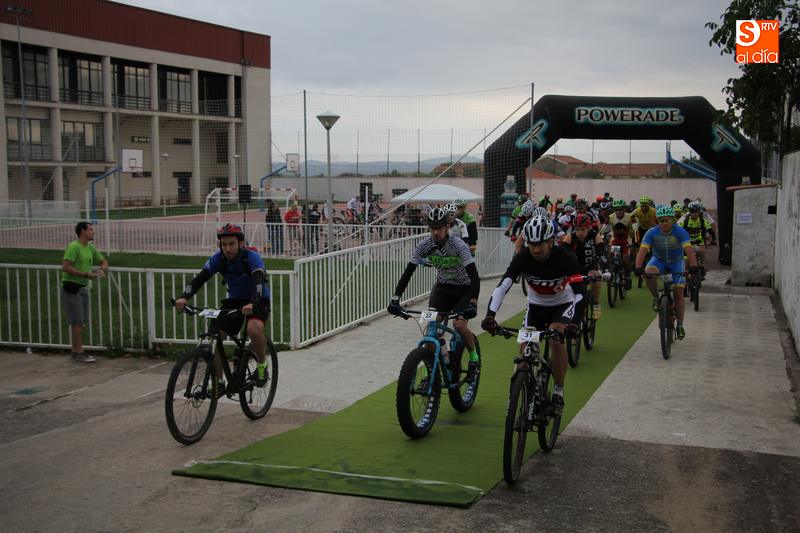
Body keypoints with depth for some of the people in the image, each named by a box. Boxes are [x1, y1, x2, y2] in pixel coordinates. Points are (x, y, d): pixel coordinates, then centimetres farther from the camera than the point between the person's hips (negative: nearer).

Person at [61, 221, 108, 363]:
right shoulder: (73, 247, -15)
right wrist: (85, 274, -23)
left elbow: (104, 261, 23)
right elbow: (65, 267, -23)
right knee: (77, 322, -7)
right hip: (71, 288, -9)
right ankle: (78, 353, -2)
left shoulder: (90, 248, 11)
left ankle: (76, 351, 18)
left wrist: (102, 269, -1)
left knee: (81, 322, 10)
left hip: (83, 288, 9)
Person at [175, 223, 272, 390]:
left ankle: (262, 365, -7)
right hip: (234, 300, 5)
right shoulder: (218, 258, -11)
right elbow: (200, 278, -19)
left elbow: (258, 281, -40)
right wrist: (184, 297, -37)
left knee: (254, 330, -35)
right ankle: (218, 381, 1)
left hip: (258, 301, -5)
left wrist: (252, 304, -59)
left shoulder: (251, 257, -24)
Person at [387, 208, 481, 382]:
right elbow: (408, 272, -18)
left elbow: (474, 276, -34)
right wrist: (395, 299, -29)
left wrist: (473, 303, -47)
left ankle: (474, 358, 2)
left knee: (459, 324, -25)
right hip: (442, 287, 4)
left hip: (464, 289, -4)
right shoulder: (424, 246, -16)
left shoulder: (459, 245, -27)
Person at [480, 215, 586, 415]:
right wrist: (490, 315, -48)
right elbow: (502, 286, -33)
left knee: (556, 337, -28)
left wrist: (573, 322, -52)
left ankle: (559, 391, -10)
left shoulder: (565, 258, -29)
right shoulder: (523, 258, -24)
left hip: (562, 304, -2)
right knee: (525, 346, -14)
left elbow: (579, 292, -36)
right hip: (536, 304, 3)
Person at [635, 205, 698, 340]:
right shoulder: (652, 232, -21)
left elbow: (688, 249, -34)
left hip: (676, 262, -1)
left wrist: (693, 266, -49)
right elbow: (643, 250, -29)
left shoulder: (680, 232, -24)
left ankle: (680, 325, 6)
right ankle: (656, 298, -9)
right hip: (659, 260, 1)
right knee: (649, 272, -34)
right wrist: (638, 267, -44)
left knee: (678, 293, -5)